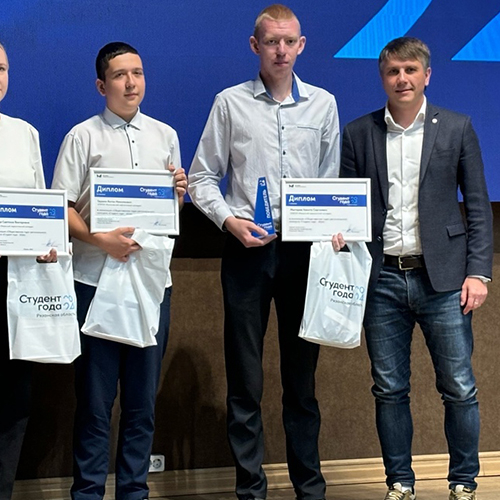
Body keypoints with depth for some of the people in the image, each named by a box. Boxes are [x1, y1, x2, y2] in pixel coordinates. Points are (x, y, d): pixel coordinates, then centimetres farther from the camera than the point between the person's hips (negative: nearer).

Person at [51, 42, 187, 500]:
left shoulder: (165, 136, 13)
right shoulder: (83, 136, 1)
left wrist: (179, 192, -3)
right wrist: (99, 239, -18)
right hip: (97, 279, -3)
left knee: (143, 396, 9)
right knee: (95, 396, 1)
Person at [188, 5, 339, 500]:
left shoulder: (323, 103, 9)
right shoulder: (231, 103, 4)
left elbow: (333, 178, 14)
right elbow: (201, 177, 6)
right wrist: (229, 220, -10)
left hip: (304, 249, 2)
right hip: (247, 249, -1)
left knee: (302, 373, 8)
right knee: (244, 379, 2)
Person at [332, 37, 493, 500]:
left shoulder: (457, 128, 4)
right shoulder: (358, 134, 8)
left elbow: (478, 206, 4)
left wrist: (478, 272, -4)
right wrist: (340, 234, -10)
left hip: (442, 277, -1)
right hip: (383, 279, 2)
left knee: (459, 388, 0)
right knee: (390, 390, 7)